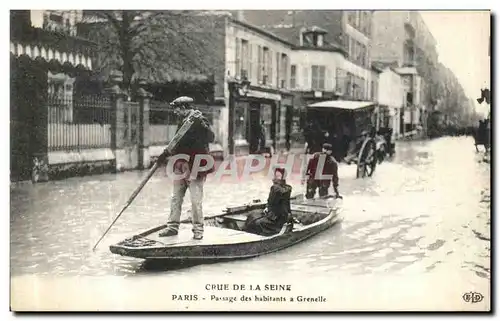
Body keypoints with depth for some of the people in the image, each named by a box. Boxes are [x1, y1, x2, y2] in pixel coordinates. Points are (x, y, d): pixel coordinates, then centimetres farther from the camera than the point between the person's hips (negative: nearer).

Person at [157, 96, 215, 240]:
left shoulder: (199, 120, -10)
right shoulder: (182, 122, 16)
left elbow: (211, 138, -22)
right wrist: (167, 153, 17)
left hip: (195, 166, -8)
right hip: (180, 165, 8)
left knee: (196, 200, -3)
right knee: (175, 198, 11)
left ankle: (198, 229, 7)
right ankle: (172, 227, 20)